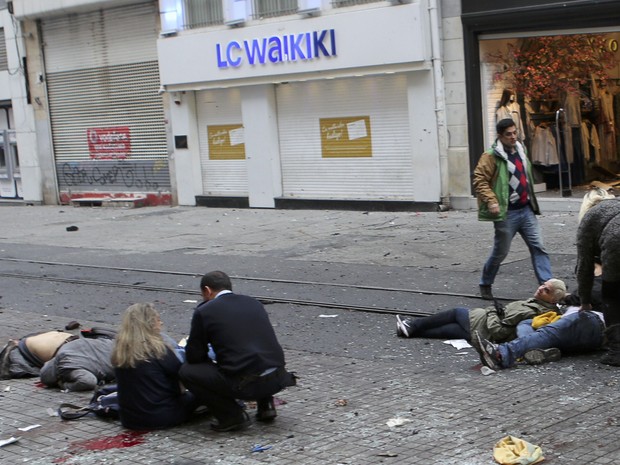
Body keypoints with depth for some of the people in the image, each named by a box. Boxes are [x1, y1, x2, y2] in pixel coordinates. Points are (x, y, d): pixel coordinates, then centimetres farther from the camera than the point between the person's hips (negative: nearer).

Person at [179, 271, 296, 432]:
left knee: (187, 371, 9)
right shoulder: (254, 303, 17)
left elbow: (194, 356, 7)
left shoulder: (204, 311, 2)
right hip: (277, 379, 6)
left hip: (245, 384, -6)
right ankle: (265, 405, 20)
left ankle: (233, 415, 5)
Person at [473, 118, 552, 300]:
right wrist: (491, 201, -22)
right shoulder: (491, 156, -11)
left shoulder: (520, 151, 13)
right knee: (500, 251, 4)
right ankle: (485, 284, 24)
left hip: (526, 210, 7)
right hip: (506, 213, -6)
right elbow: (479, 180, -14)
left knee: (538, 247, -1)